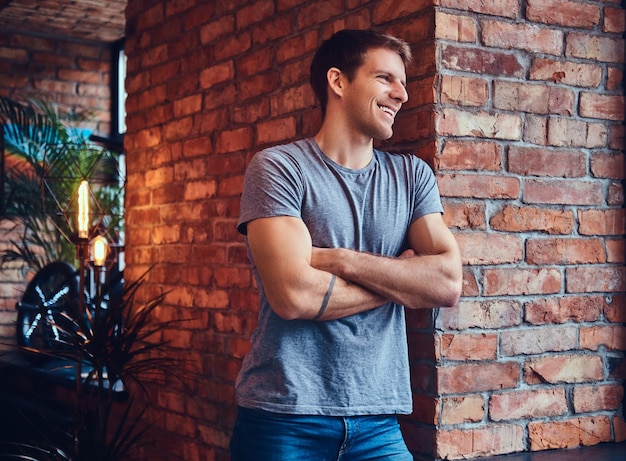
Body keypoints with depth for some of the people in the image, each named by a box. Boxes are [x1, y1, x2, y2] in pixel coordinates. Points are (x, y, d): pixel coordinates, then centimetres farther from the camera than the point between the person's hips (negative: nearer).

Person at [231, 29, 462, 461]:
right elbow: (293, 295, -18)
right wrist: (401, 277, -5)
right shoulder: (277, 167, -6)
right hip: (285, 415, -3)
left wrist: (344, 261, -14)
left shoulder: (412, 176, 8)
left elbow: (448, 284, -4)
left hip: (378, 420, 4)